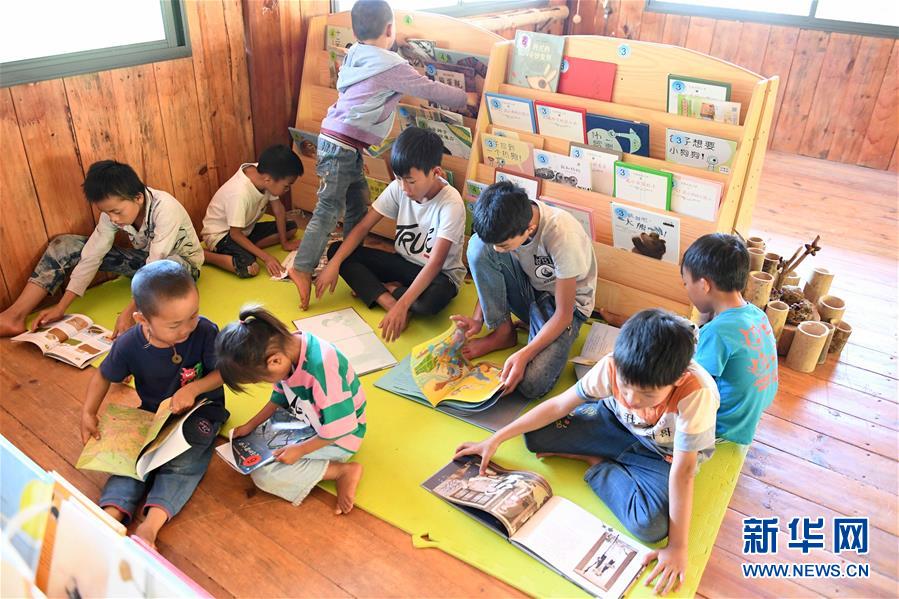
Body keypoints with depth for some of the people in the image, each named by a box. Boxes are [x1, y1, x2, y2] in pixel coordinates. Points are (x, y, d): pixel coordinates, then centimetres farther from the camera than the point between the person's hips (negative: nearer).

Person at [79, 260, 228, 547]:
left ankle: (150, 525, -30)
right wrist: (88, 413, -1)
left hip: (200, 410, -3)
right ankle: (111, 514, -26)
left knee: (183, 462, -23)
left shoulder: (205, 332, -25)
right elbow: (104, 375, 3)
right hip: (152, 413, 3)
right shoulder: (128, 345, -17)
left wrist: (193, 389, -27)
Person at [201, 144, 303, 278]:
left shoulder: (262, 173, -17)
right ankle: (202, 255, -11)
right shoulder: (239, 193, -37)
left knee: (291, 227, 3)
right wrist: (265, 257, -28)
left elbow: (278, 208, -2)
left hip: (246, 229, 8)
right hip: (221, 234, -8)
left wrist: (284, 242, 0)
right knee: (250, 269, -33)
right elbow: (235, 234, -27)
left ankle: (246, 250, -6)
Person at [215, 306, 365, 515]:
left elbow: (339, 428, -27)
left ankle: (344, 471, -8)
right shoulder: (285, 347, -12)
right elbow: (280, 397, 9)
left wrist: (300, 450, -18)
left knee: (263, 474, -16)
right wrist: (251, 425, 5)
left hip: (338, 437, -8)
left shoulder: (320, 368, -37)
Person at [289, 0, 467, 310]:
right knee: (329, 209, -9)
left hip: (343, 144, 9)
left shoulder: (354, 57, 11)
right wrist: (467, 99, 10)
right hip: (342, 145, -9)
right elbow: (431, 90, -3)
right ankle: (303, 267, -11)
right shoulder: (391, 66, -11)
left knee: (358, 204, 13)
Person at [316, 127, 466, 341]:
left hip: (439, 273, -5)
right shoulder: (398, 188, -12)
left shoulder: (451, 204, -27)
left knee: (429, 301, -41)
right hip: (404, 263, 5)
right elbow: (363, 227, -10)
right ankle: (390, 301, -23)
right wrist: (334, 264, -24)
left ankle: (380, 289, -8)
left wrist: (402, 305, -43)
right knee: (337, 250, -11)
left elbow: (435, 263, -33)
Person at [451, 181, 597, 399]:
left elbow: (564, 315, -25)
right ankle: (503, 331, -10)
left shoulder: (563, 237, -34)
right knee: (478, 245, -25)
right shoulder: (508, 219, -19)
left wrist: (523, 355, -34)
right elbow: (490, 275, 0)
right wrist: (478, 319, -13)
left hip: (566, 303, -5)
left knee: (532, 385, -30)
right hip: (527, 289, 5)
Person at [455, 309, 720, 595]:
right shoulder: (614, 367, -31)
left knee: (650, 525, -31)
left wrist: (677, 547, -26)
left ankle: (599, 465, -4)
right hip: (618, 423, 2)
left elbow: (682, 473, -32)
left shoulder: (696, 395, -40)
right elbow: (559, 405, -18)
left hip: (666, 454, -1)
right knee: (536, 435, -18)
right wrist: (496, 439, -17)